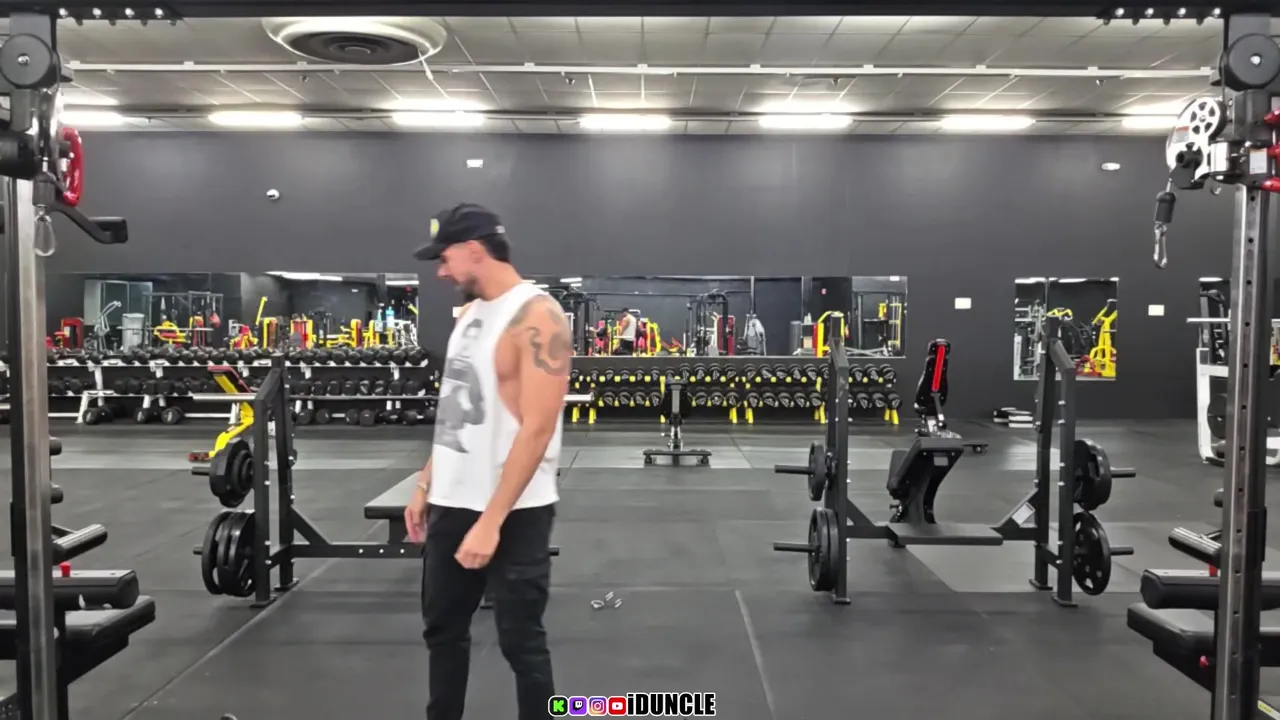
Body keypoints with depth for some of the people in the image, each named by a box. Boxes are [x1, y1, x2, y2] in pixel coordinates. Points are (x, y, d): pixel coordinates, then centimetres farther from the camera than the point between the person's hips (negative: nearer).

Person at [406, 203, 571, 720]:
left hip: (512, 513, -8)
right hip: (452, 504, 9)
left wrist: (492, 520, -24)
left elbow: (537, 428, -23)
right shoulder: (472, 313, 11)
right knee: (442, 630, 18)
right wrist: (425, 485, 16)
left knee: (520, 642, 4)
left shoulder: (536, 318, -17)